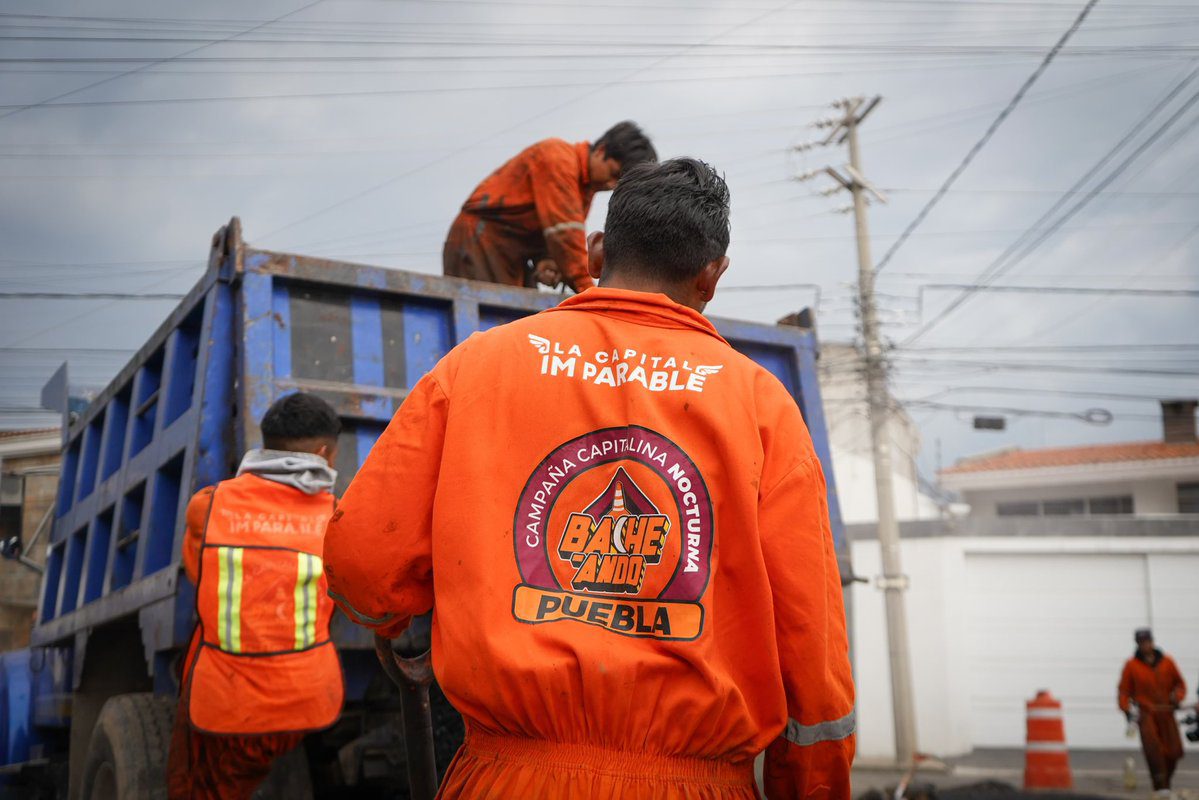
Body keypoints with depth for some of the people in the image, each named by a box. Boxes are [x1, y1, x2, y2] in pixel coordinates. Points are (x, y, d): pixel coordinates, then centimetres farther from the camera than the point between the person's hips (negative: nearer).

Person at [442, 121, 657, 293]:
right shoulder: (557, 158, -17)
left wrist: (546, 262, -11)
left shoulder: (587, 184, 13)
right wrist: (587, 290, -26)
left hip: (515, 257, 9)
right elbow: (565, 231, -25)